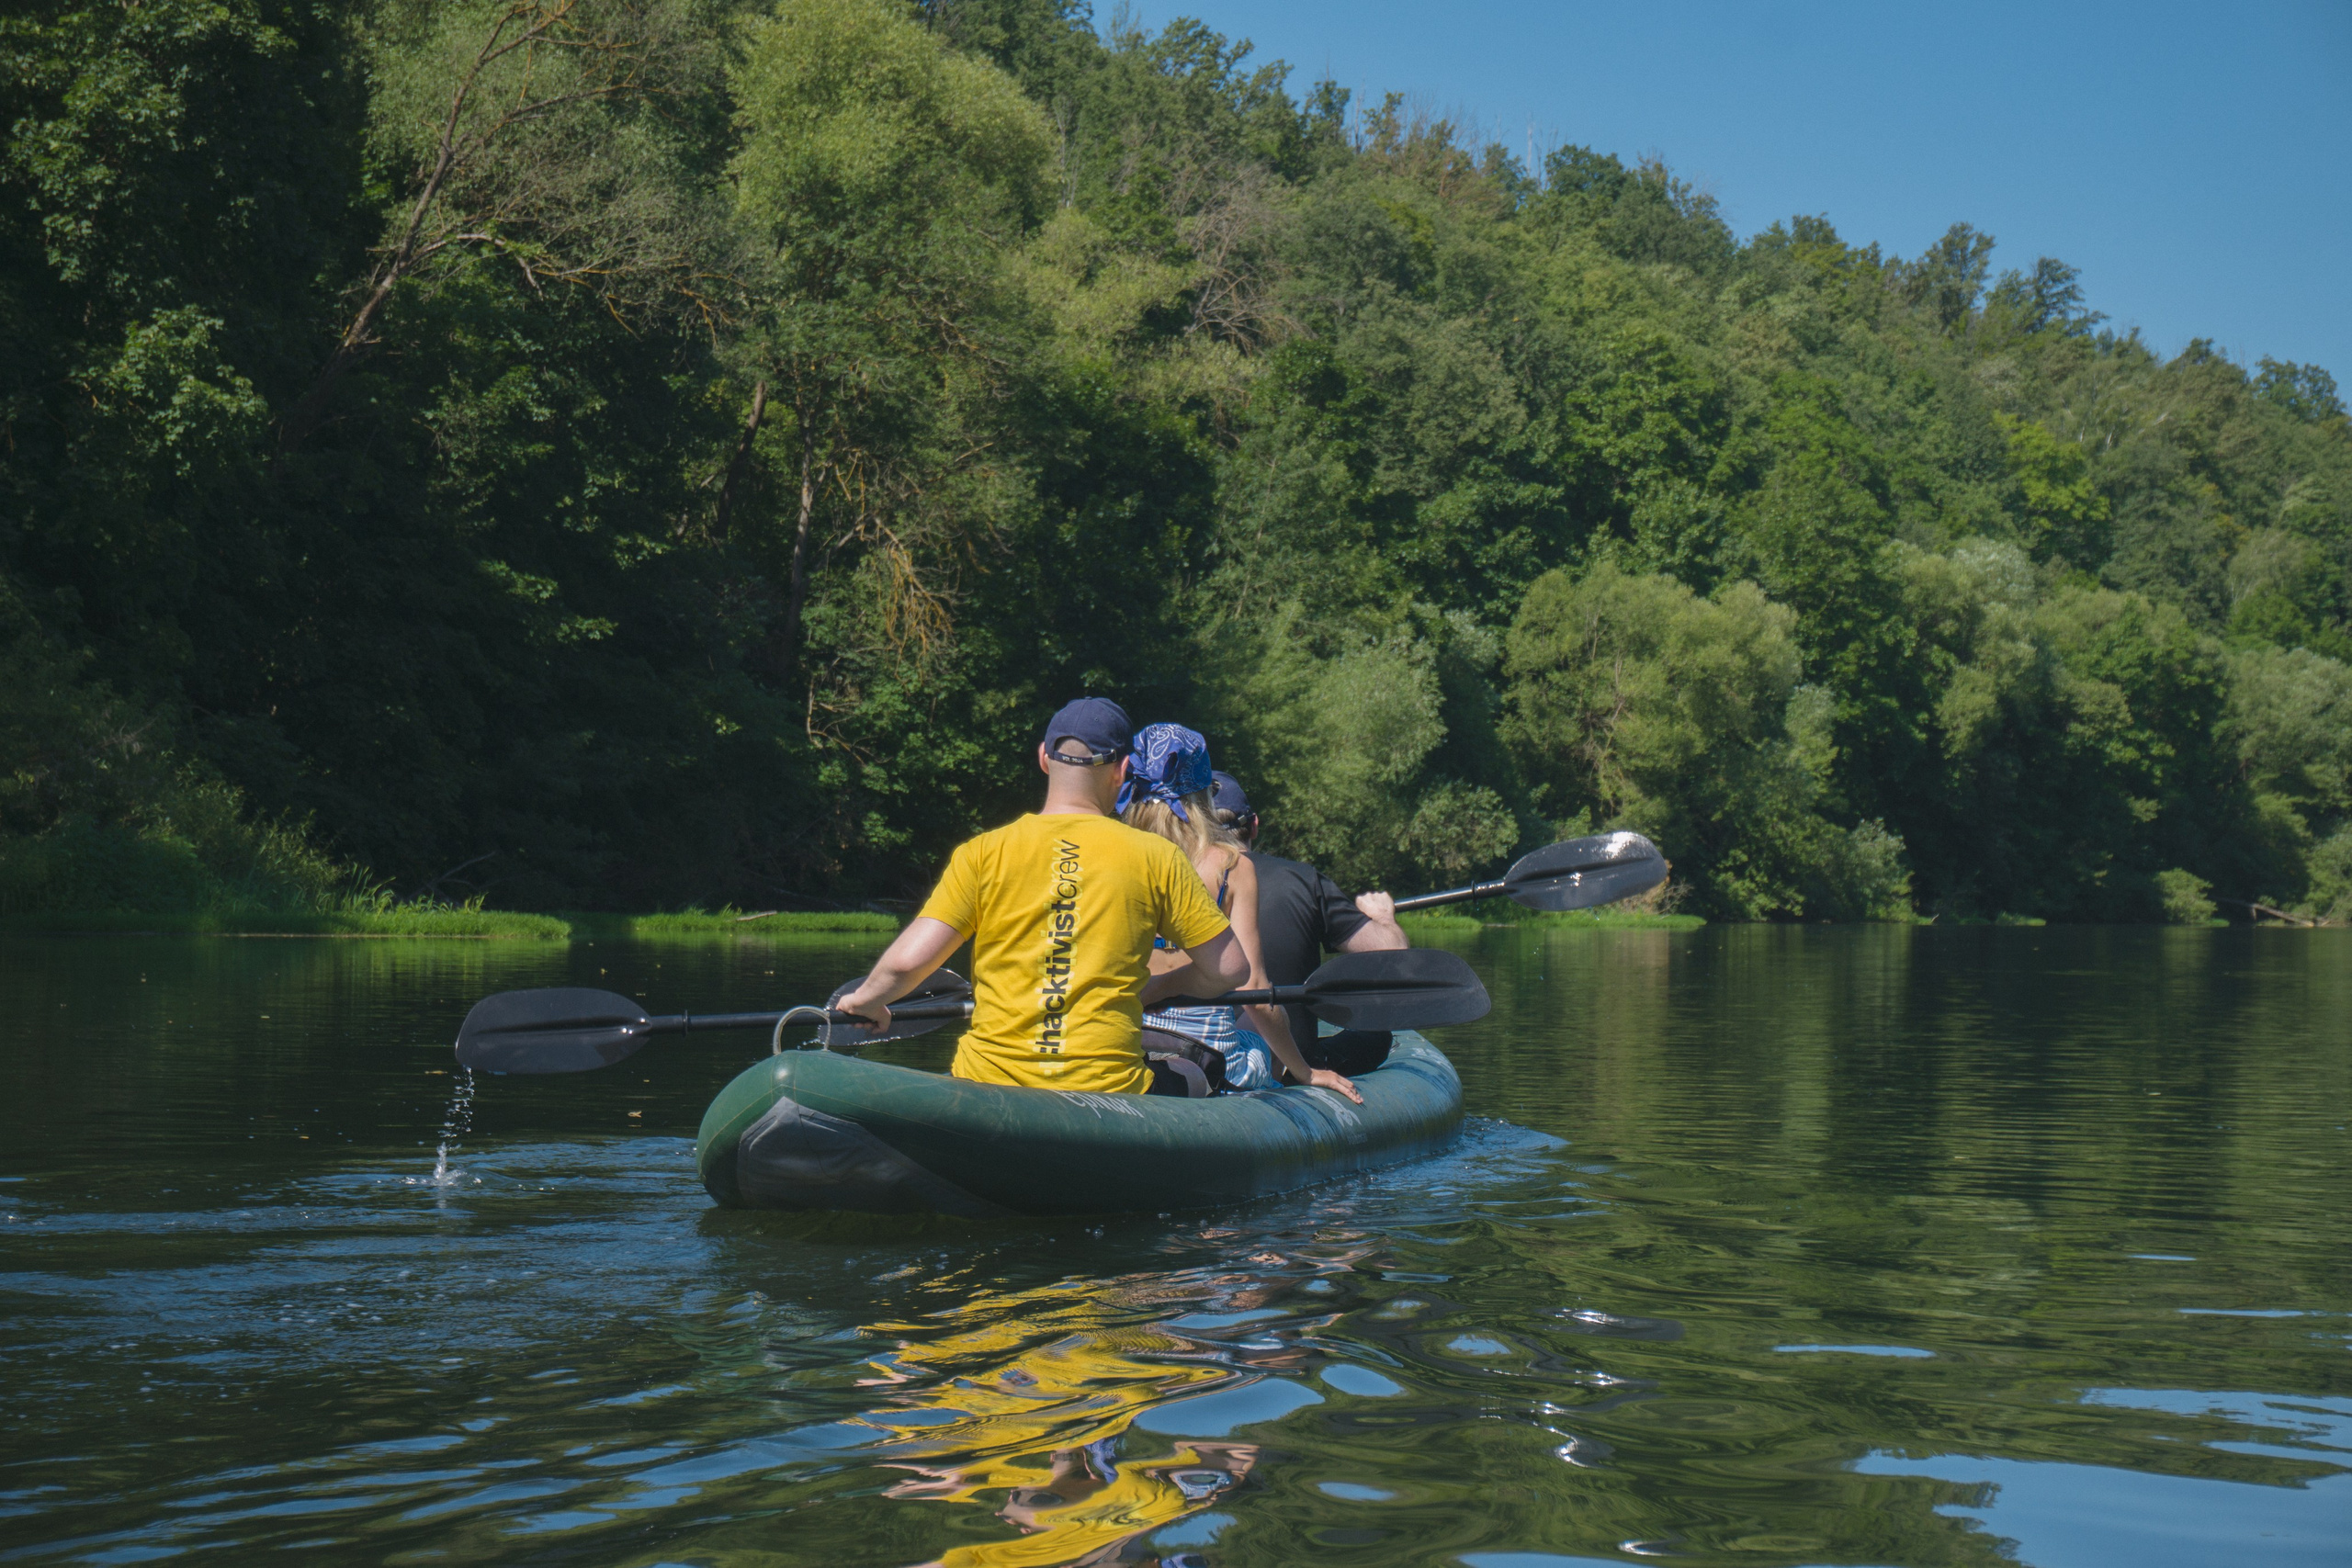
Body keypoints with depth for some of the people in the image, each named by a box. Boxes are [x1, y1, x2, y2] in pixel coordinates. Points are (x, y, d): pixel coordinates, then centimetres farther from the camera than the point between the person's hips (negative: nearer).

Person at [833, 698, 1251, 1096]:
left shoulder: (982, 855, 1)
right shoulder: (1157, 859, 1)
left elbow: (907, 961, -5)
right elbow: (1230, 968, 5)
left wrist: (864, 1001, 17)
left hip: (989, 1087, 0)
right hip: (1108, 1089, 0)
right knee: (1185, 1080, 30)